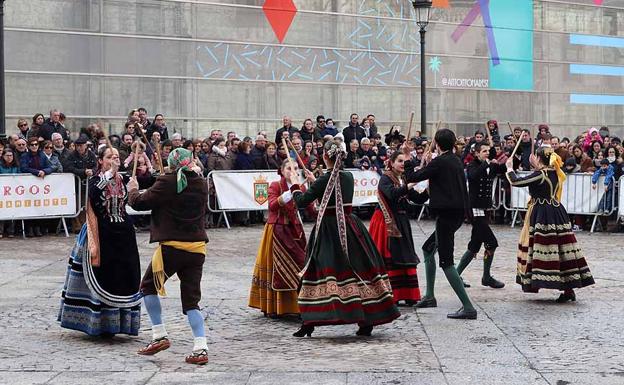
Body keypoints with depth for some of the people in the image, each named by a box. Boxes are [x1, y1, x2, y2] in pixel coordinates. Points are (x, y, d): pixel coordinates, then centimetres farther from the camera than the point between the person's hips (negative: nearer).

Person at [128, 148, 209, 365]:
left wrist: (133, 190, 18)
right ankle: (200, 348, -5)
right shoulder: (201, 185, 6)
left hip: (172, 247, -5)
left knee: (148, 286, 16)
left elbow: (140, 203, -3)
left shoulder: (167, 183, -9)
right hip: (197, 249, 5)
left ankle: (159, 336, 9)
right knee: (191, 300, 8)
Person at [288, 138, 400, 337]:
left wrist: (295, 185, 10)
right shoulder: (349, 177, 3)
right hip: (350, 228, 5)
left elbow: (301, 202, -8)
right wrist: (314, 181, 28)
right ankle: (366, 321, 8)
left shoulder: (324, 180, -13)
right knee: (359, 269, 7)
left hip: (329, 230, -5)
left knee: (320, 272, 0)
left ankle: (309, 322, -2)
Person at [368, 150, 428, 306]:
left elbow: (418, 199, 9)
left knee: (405, 257, 6)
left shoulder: (403, 179, 14)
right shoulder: (385, 179, -7)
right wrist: (410, 185, -31)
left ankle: (408, 296, 9)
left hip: (401, 222, 7)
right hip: (386, 222, -7)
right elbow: (393, 194, -27)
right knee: (388, 259, -7)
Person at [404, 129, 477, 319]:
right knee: (428, 248, 23)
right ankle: (429, 296, 27)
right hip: (459, 212, 10)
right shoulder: (456, 161, 12)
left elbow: (411, 177, -10)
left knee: (446, 261, -8)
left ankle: (468, 307, -12)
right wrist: (428, 164, 29)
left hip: (446, 214, -9)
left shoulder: (439, 162, -13)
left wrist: (407, 160, 5)